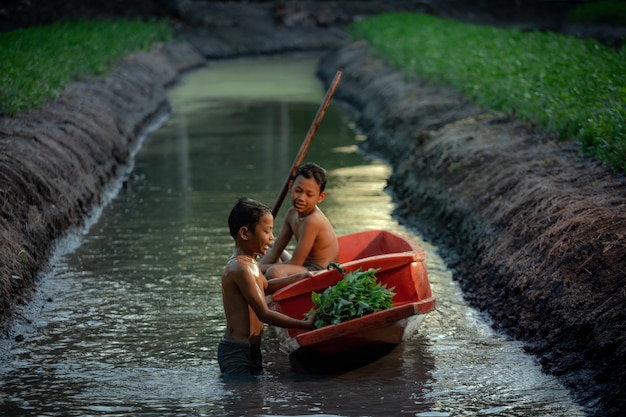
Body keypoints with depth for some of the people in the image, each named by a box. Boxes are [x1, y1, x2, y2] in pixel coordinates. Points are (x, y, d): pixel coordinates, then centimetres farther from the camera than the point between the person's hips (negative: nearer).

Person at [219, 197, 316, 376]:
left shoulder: (249, 263, 13)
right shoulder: (240, 269, -20)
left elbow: (265, 287, 36)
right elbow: (264, 314, -24)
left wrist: (298, 277, 27)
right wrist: (305, 325, -22)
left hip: (251, 349, 11)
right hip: (237, 353, -11)